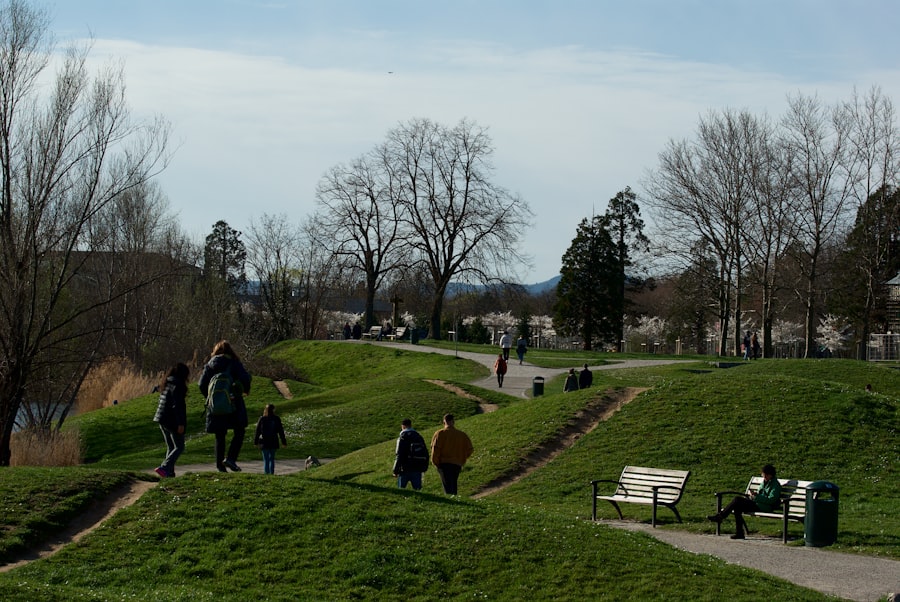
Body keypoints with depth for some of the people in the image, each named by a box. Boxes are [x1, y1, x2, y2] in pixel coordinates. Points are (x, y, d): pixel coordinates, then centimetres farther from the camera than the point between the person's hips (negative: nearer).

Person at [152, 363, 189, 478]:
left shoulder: (167, 384, 14)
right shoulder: (177, 386, -13)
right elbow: (177, 405, -19)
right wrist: (181, 423, -19)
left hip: (163, 420, 9)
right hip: (173, 421, -9)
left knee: (170, 447, 15)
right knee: (179, 447, -2)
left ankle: (170, 472, 11)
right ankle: (164, 467, -16)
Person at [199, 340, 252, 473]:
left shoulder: (210, 365, 9)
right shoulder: (234, 363, 0)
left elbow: (202, 384, 2)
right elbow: (245, 377, -13)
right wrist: (246, 390, 6)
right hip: (233, 402, -3)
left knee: (220, 437, 10)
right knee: (239, 432, 5)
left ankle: (220, 466, 6)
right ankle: (231, 458, -13)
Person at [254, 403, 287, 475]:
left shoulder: (262, 419, -5)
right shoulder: (277, 419, -2)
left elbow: (257, 431, -2)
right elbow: (281, 431, 2)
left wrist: (256, 442, 5)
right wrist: (284, 442, 9)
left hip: (264, 442, -2)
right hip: (273, 442, 2)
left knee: (266, 460, 0)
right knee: (272, 459, 14)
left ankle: (266, 473, -7)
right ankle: (272, 473, 12)